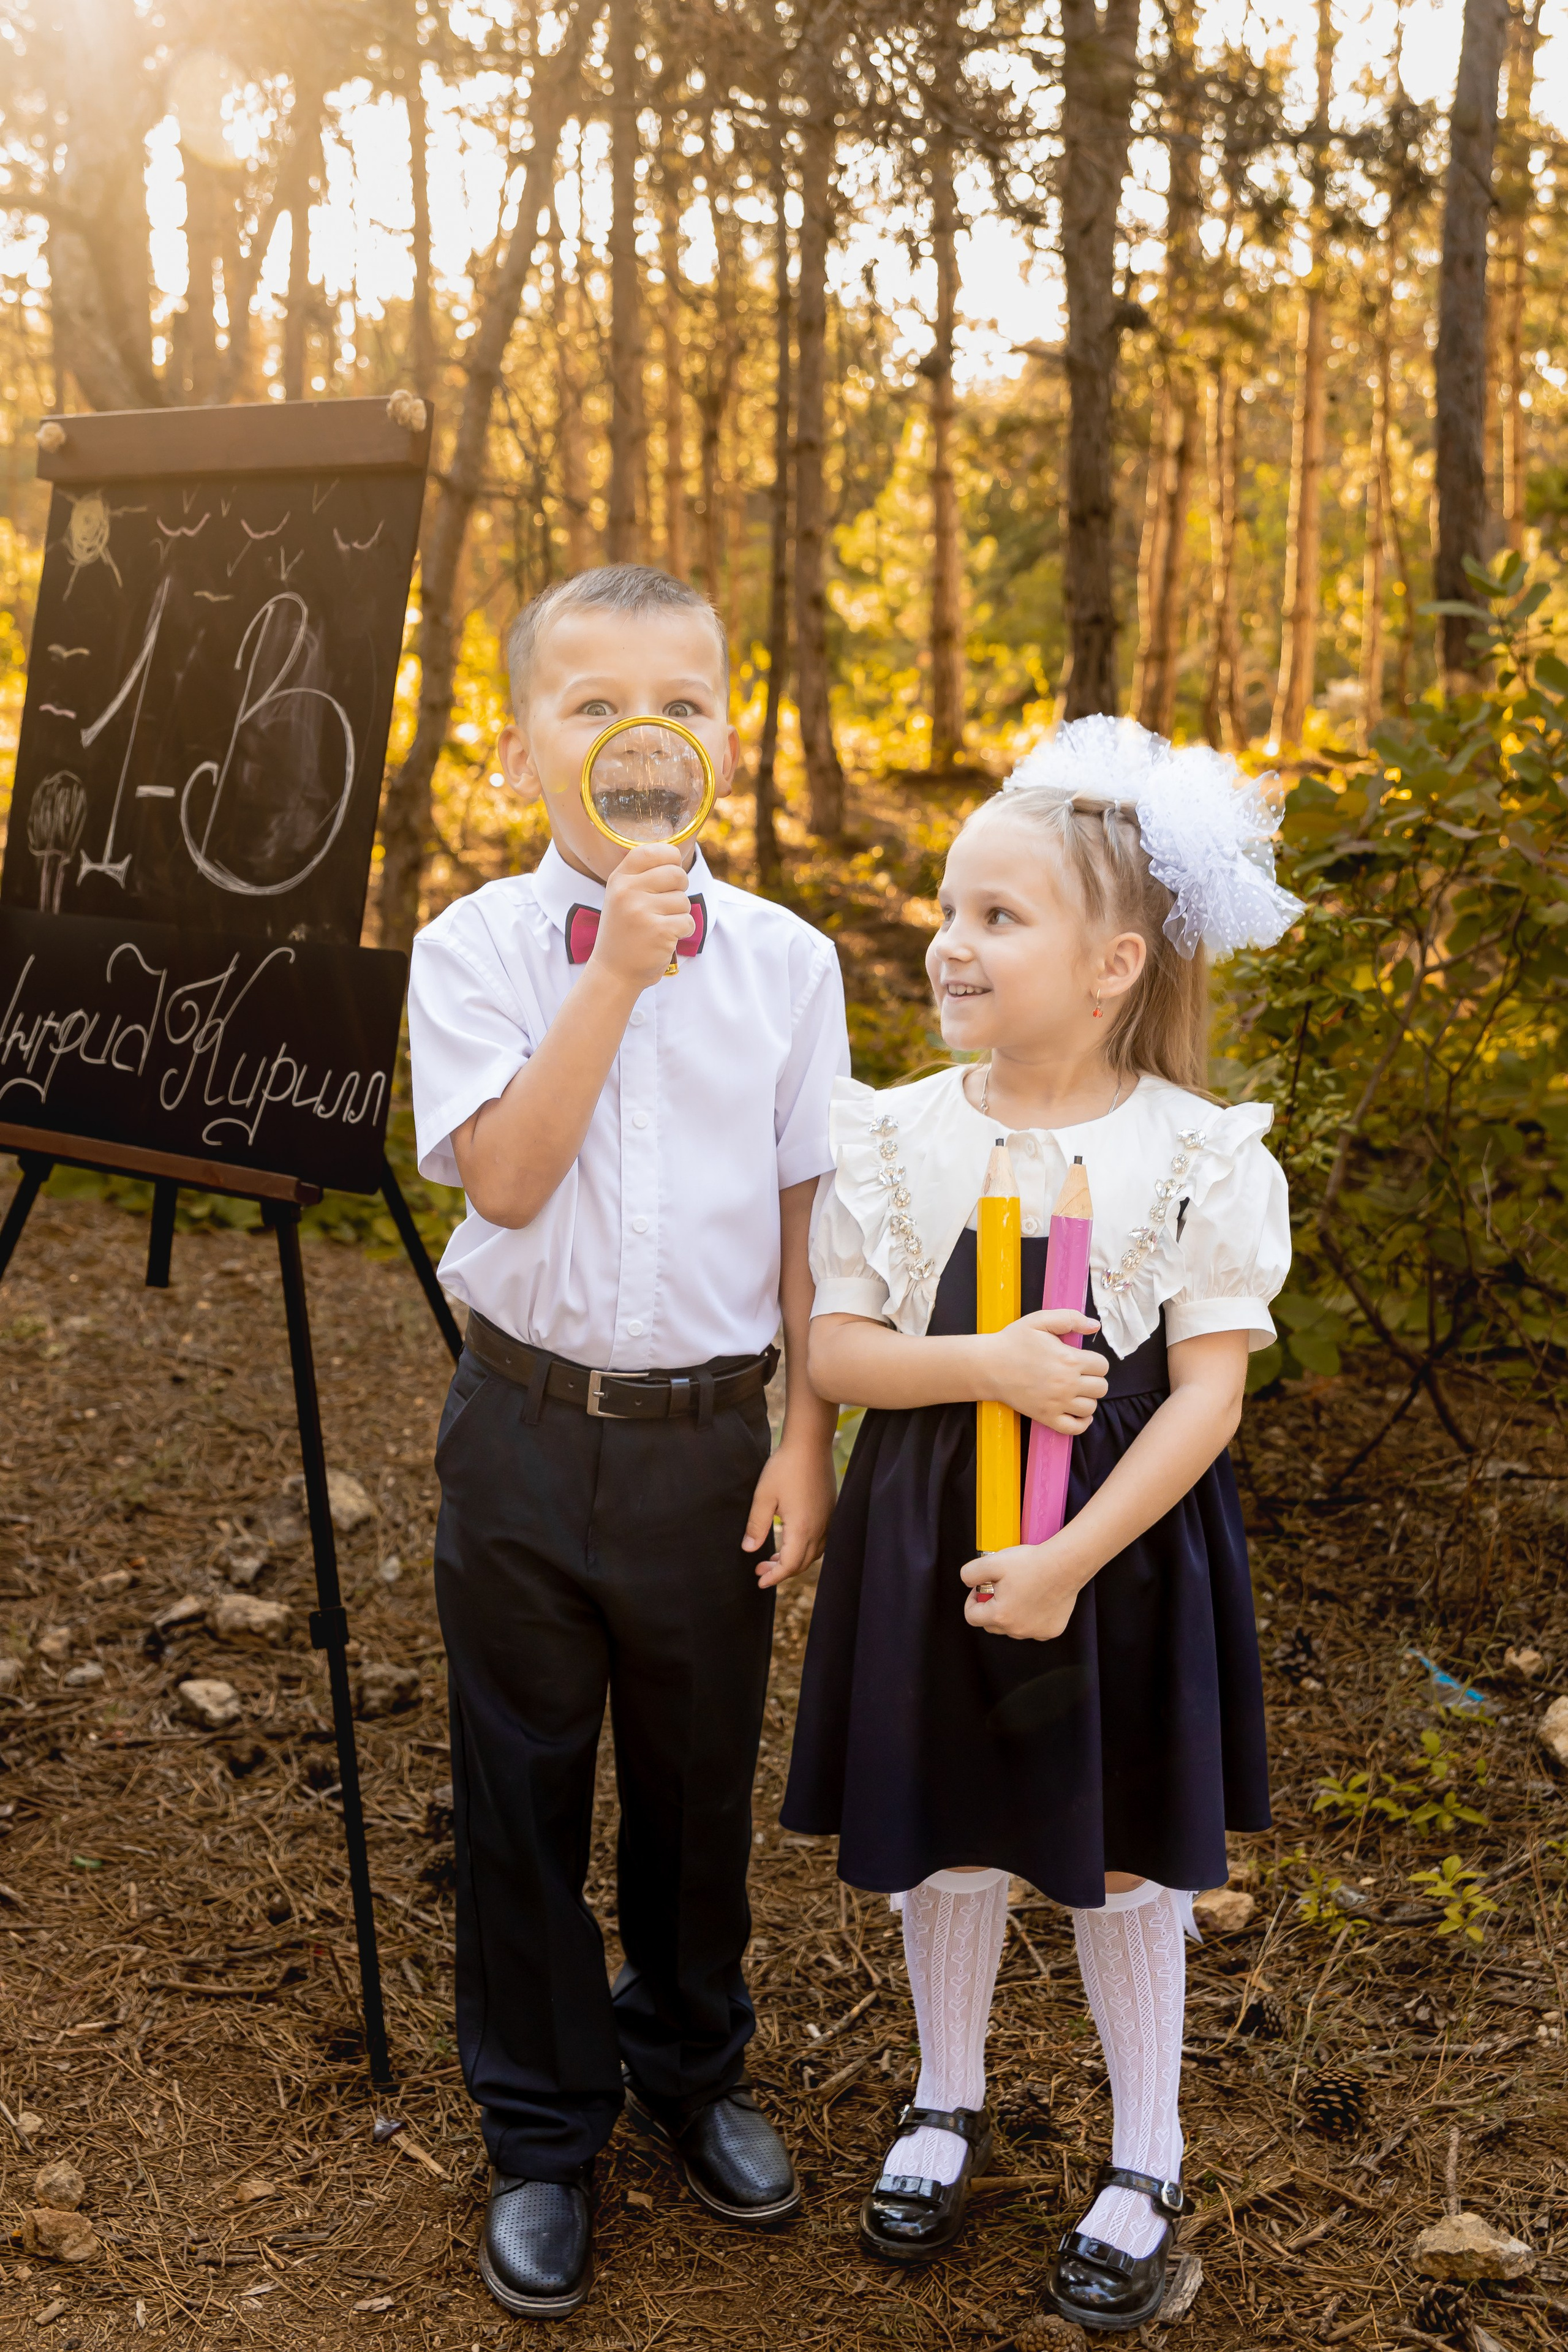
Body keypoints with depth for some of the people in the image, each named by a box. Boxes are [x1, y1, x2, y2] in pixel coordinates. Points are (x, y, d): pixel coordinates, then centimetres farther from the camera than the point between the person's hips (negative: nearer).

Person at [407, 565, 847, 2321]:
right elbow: (506, 1177, -18)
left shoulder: (783, 964, -2)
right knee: (522, 1786, 11)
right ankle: (541, 2134, 31)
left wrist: (808, 1436, -1)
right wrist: (617, 974, -23)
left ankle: (691, 2071, 42)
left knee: (700, 1777, 16)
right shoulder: (474, 950, -6)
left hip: (710, 1435, 1)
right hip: (529, 1430, -1)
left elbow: (809, 1220, 1)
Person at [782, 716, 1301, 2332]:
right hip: (930, 1537, 2)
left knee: (1122, 1852, 13)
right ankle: (947, 2103, 41)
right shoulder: (898, 1136, -5)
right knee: (945, 1838, 16)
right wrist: (988, 1367, -23)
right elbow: (835, 1348, -4)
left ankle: (1145, 2157, 34)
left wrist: (1069, 1560, -19)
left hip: (1125, 1545, -2)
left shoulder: (1201, 1156, -11)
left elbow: (1210, 1390, -12)